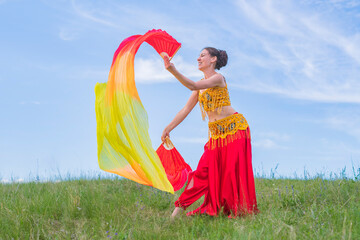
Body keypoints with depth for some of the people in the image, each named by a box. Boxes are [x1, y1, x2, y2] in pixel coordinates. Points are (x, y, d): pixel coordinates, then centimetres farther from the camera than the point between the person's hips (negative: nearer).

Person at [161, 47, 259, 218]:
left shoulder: (218, 78, -10)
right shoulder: (201, 84, 13)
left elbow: (193, 86, -26)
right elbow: (186, 109, 13)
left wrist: (173, 70, -36)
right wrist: (168, 128, 9)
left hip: (235, 127, -6)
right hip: (216, 133, 6)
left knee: (234, 169, -6)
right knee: (204, 170, 0)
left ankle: (237, 211, 3)